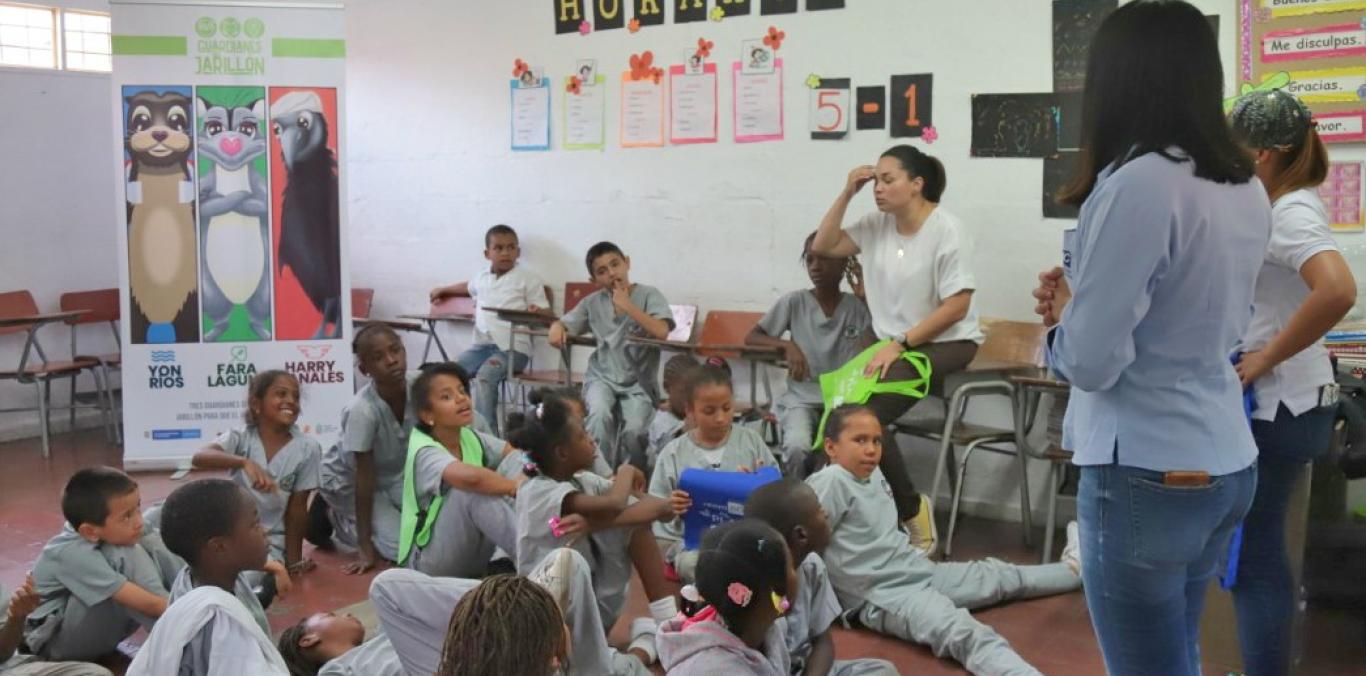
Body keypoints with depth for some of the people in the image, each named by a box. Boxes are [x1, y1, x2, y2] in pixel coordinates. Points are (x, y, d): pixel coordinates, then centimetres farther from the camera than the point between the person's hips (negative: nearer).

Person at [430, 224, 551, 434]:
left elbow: (546, 313, 1)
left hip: (512, 347, -6)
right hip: (482, 345, 6)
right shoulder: (482, 278, 20)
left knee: (485, 376, -31)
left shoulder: (527, 277, 4)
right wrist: (443, 290, 45)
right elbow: (468, 287, 47)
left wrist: (536, 312, -20)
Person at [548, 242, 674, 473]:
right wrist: (556, 327, -9)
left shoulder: (649, 295, -3)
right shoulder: (593, 302, 7)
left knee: (635, 429, -25)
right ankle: (601, 476, -15)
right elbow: (565, 323, 16)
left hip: (638, 380, -2)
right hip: (602, 377, 2)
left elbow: (661, 332, -19)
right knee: (600, 415, -30)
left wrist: (627, 306, -16)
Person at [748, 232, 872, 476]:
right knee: (797, 448, -30)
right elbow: (751, 337, 0)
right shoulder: (794, 302, 0)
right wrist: (788, 346, -18)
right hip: (801, 398, -1)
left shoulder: (858, 306, 3)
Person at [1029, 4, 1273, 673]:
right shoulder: (1246, 189, 6)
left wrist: (1064, 309, 2)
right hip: (1225, 462, 8)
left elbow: (1090, 363, -18)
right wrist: (1088, 296, 9)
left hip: (1148, 474, -8)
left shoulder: (1136, 184, -20)